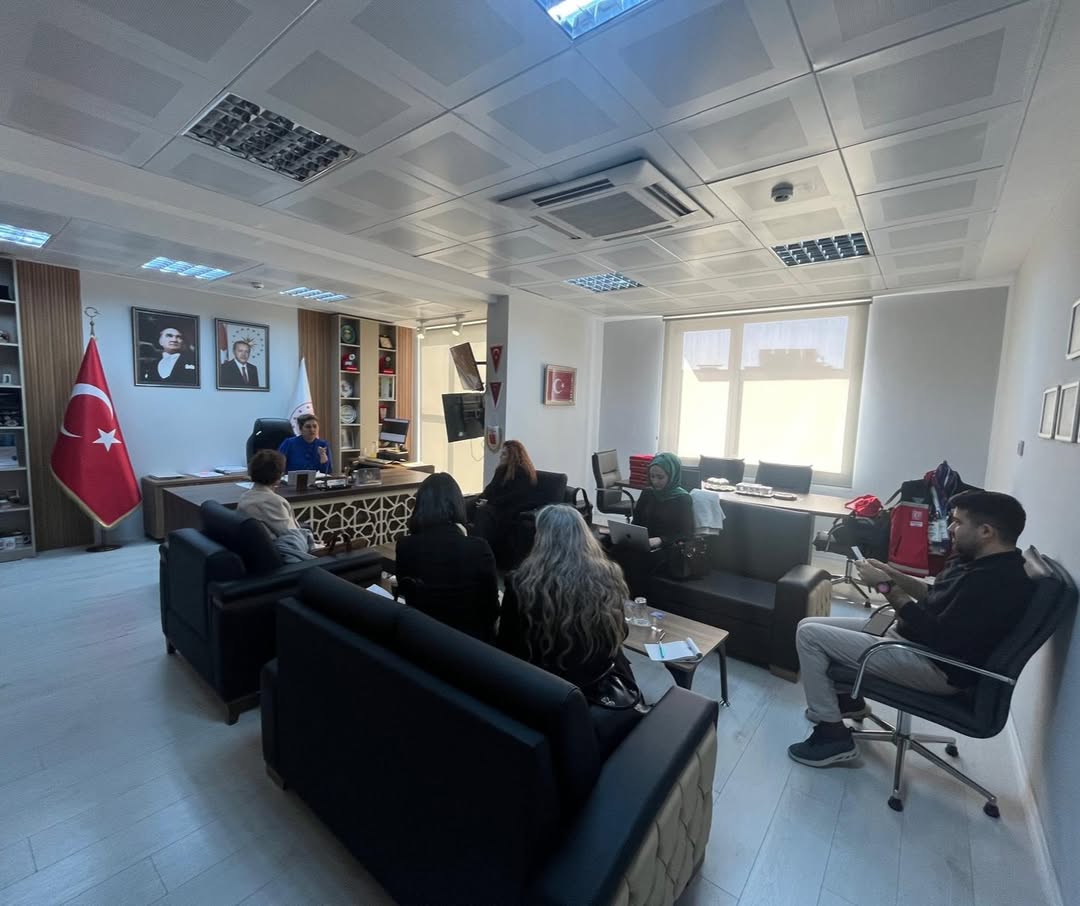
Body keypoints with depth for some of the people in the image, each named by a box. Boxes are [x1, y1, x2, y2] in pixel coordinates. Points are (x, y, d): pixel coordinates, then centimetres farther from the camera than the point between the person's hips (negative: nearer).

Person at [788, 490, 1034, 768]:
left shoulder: (998, 581, -26)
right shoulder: (982, 562, 6)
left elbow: (938, 637, -28)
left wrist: (886, 587, -21)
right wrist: (893, 574, 7)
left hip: (933, 666, -10)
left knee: (809, 635, -15)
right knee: (811, 625, 8)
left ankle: (831, 735, -2)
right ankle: (847, 699, 25)